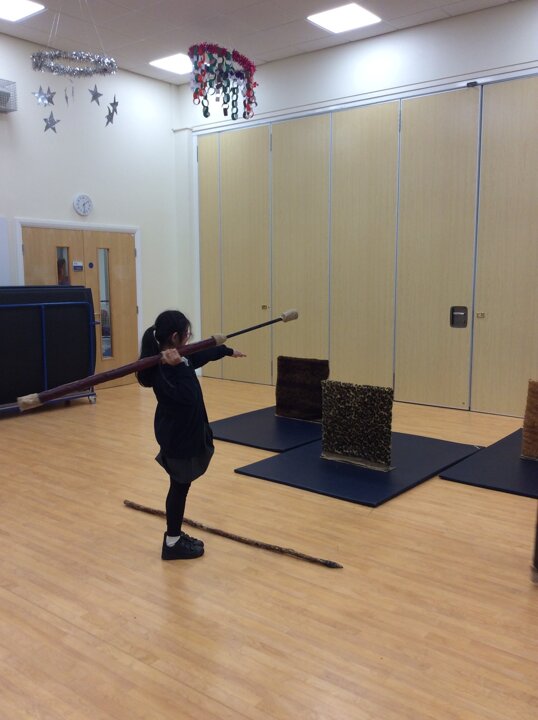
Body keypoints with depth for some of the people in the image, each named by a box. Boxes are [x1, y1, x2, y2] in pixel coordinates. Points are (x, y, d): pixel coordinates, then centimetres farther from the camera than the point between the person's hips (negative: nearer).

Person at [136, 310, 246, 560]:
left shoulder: (178, 358, 4)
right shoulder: (163, 366, -24)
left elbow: (202, 356, 22)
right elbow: (187, 396, -34)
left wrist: (228, 351, 35)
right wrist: (178, 366, -42)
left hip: (182, 431, 10)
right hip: (177, 435, -10)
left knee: (181, 485, 17)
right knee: (180, 486, 2)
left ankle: (175, 536, 30)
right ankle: (173, 543, 15)